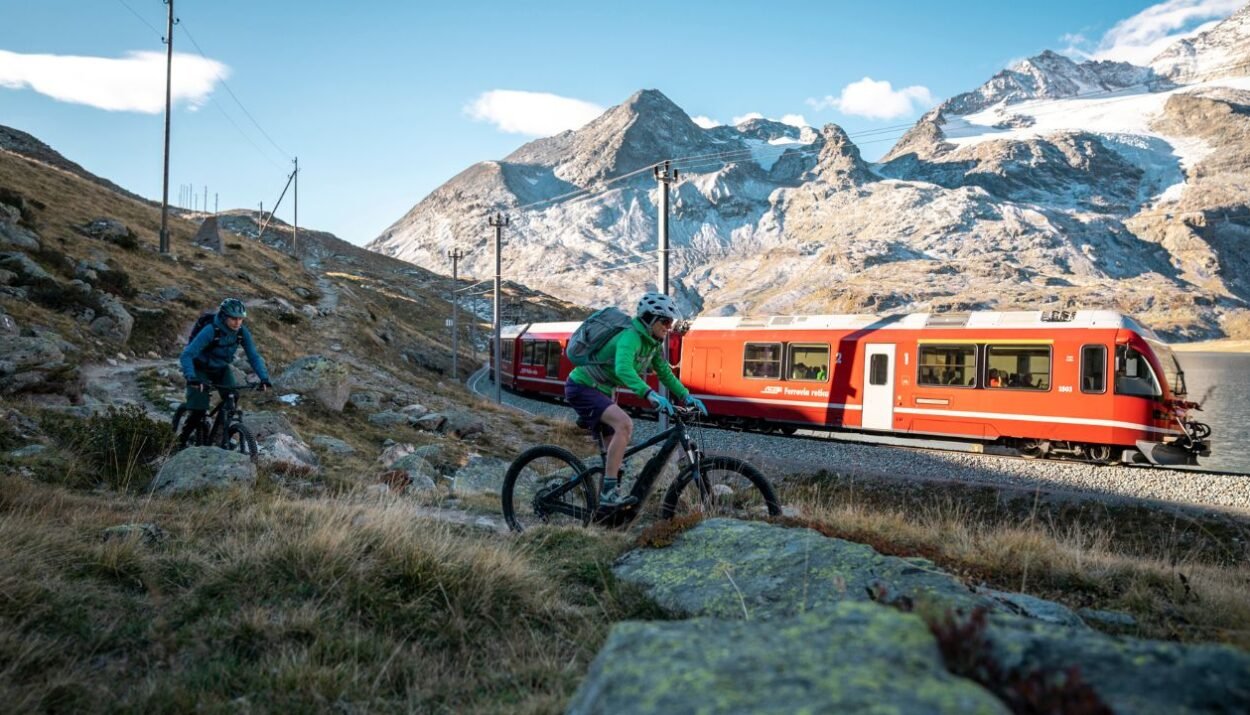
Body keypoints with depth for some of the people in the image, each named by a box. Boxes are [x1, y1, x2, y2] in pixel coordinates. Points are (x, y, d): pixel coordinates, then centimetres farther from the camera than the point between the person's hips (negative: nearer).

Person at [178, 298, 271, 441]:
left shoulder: (242, 332, -19)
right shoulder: (210, 331, -33)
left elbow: (254, 356, -13)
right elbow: (186, 355, -37)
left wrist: (264, 378, -27)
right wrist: (191, 378, -52)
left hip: (221, 369, 4)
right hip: (200, 369, -4)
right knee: (198, 410, -13)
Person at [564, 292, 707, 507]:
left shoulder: (653, 342, 3)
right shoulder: (631, 337, -26)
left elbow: (665, 373, 12)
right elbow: (623, 369, -44)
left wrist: (687, 396, 0)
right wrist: (651, 395, -55)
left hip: (600, 391, 10)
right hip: (582, 387, -10)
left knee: (618, 446, 11)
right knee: (624, 424, -29)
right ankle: (609, 492, -27)